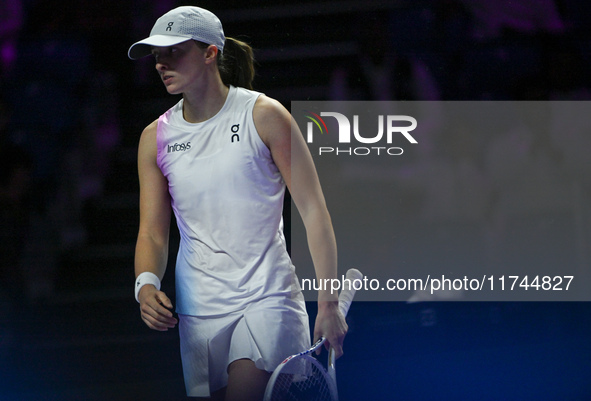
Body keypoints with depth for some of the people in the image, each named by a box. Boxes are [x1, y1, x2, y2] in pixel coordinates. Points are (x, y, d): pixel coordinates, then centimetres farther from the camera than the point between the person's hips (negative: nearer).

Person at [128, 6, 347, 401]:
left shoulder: (263, 115, -5)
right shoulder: (155, 138, 7)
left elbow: (313, 209, -5)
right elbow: (152, 232, 10)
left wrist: (329, 303, -10)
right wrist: (147, 284, -12)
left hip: (267, 296, -4)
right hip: (197, 308, 4)